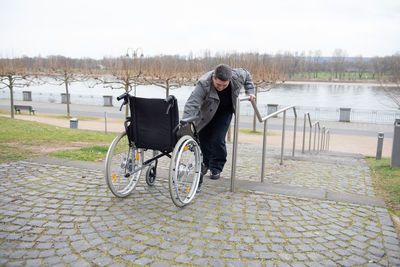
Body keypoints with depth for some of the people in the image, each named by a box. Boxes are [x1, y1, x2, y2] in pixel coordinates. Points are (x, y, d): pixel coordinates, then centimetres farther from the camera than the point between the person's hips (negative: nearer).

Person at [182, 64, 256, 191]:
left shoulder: (238, 75, -26)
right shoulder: (204, 84, -37)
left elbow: (247, 76, 0)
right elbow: (191, 104, -42)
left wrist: (250, 92, -3)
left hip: (225, 110, 1)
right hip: (206, 112, 0)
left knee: (218, 139, -12)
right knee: (203, 137, 3)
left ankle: (216, 168, 7)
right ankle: (206, 162, 30)